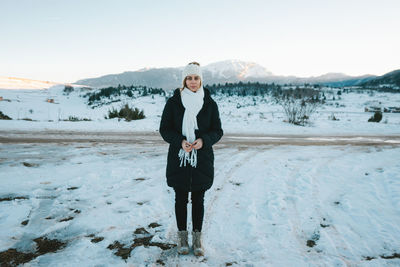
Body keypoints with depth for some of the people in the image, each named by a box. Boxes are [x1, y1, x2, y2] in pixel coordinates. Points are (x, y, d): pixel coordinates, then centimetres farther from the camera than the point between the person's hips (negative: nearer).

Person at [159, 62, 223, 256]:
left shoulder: (209, 103, 1)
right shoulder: (174, 102, -1)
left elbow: (217, 131, 3)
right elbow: (164, 129, 0)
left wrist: (204, 140, -17)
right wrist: (180, 141, -18)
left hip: (202, 158, 1)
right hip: (178, 159, 0)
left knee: (198, 199, 10)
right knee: (181, 199, 10)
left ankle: (197, 237, 26)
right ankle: (182, 236, 27)